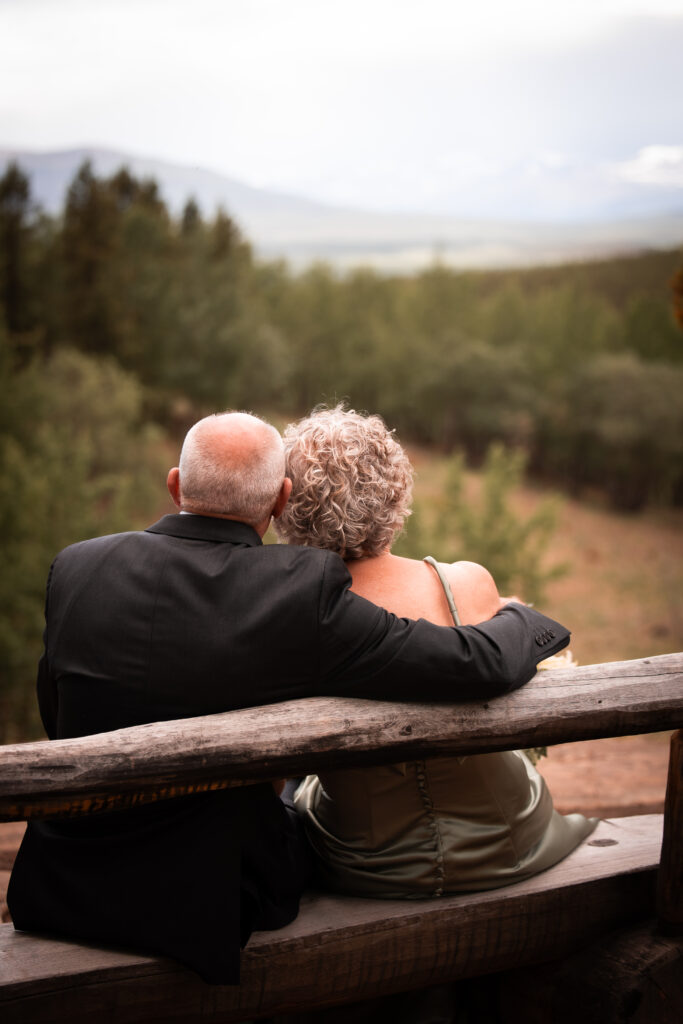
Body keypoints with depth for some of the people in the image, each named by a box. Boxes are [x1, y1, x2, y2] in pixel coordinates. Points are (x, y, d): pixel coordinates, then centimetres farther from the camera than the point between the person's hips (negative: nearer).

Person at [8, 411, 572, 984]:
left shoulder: (76, 566, -9)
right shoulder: (307, 592, -21)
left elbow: (57, 721, 5)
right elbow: (482, 664, -18)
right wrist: (519, 619, 6)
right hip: (209, 906, -3)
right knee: (308, 802, 30)